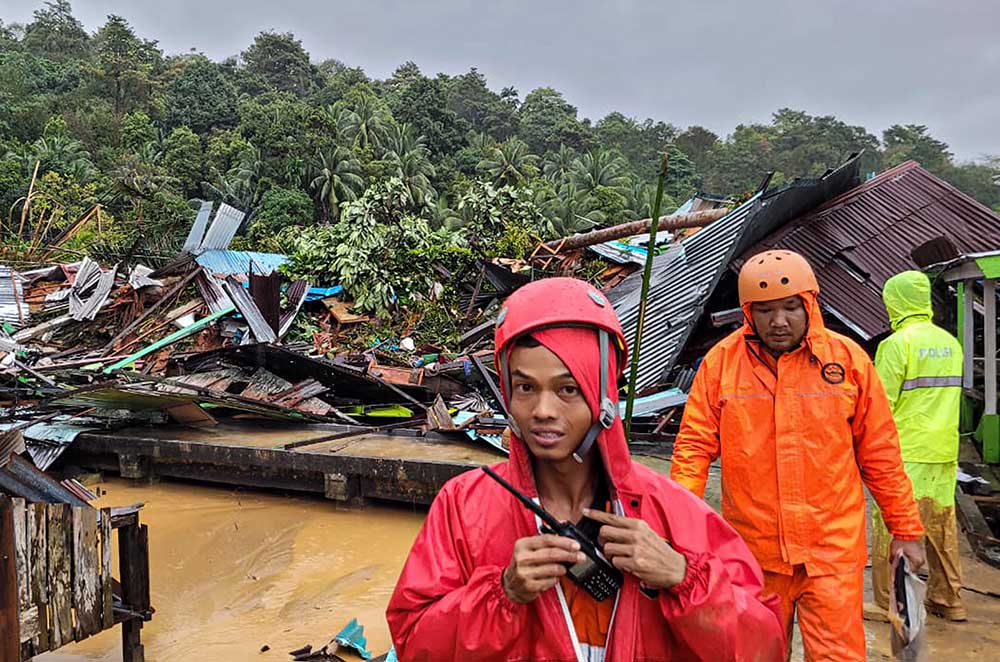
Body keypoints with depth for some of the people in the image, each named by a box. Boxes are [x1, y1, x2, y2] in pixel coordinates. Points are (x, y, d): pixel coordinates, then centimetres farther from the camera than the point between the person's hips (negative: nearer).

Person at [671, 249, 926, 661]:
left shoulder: (848, 358, -3)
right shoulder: (721, 361, -5)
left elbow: (880, 453, 3)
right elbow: (695, 445, -4)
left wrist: (906, 530, 7)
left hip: (832, 549, -1)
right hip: (753, 553, 1)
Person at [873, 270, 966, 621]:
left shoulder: (897, 343, -12)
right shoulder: (950, 343, 10)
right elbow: (951, 398, 18)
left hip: (904, 454, -7)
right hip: (944, 453, 7)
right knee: (942, 526, 15)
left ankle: (892, 603, 8)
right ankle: (947, 600, 25)